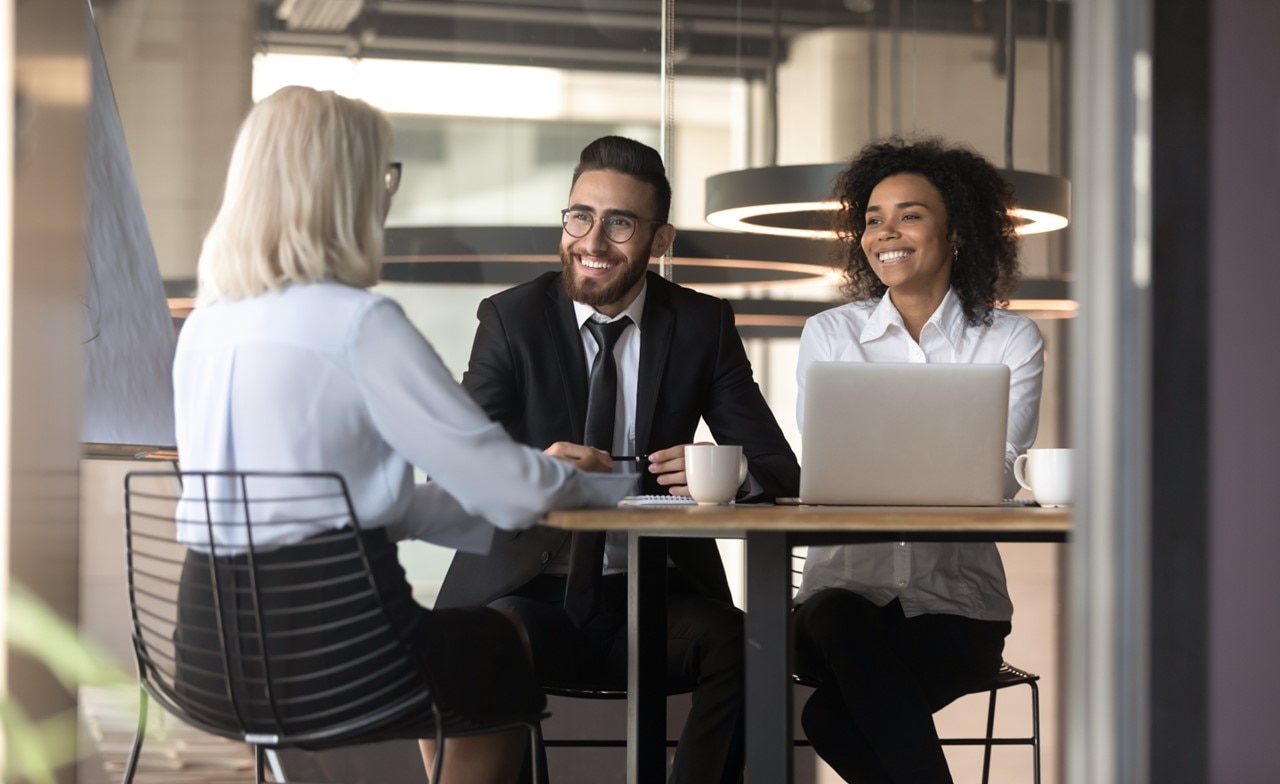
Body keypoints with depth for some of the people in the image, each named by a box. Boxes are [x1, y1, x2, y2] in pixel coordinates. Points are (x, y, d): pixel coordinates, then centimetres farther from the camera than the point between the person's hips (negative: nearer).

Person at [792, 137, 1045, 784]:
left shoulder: (1012, 341, 4)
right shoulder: (829, 334, 9)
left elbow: (997, 481, -9)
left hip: (953, 602, -2)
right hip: (845, 582, 2)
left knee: (833, 714, -30)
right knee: (836, 619, -35)